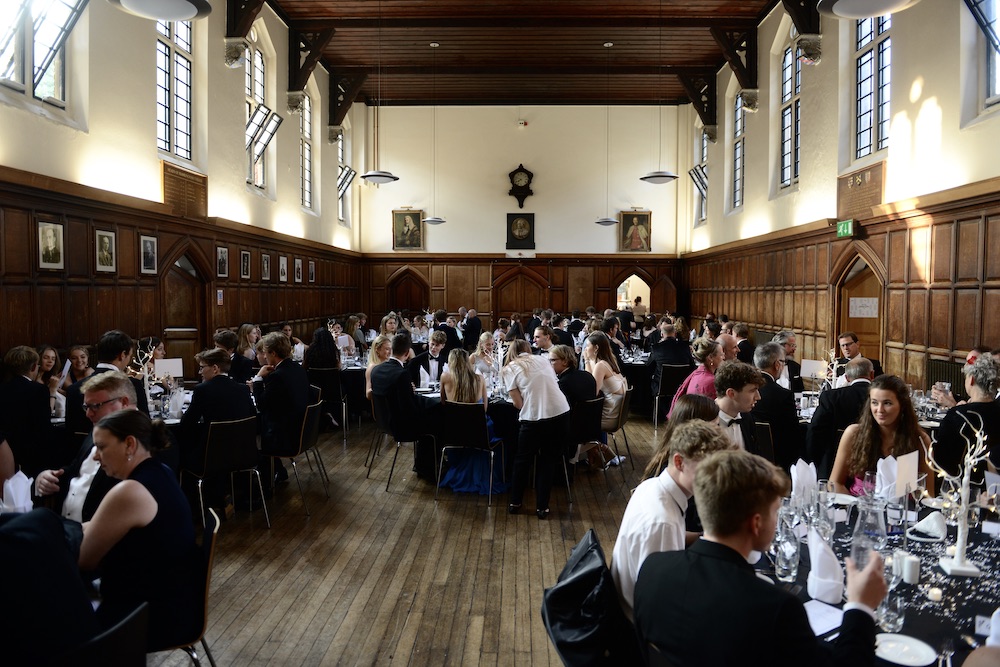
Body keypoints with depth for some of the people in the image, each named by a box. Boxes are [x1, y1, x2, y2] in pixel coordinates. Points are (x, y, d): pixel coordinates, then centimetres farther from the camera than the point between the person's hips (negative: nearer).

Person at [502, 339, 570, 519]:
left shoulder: (509, 369, 6)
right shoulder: (542, 360, 17)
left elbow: (518, 403, 1)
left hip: (534, 418, -3)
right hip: (561, 413, 3)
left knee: (522, 460, 20)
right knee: (547, 462, 18)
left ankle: (515, 503, 31)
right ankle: (542, 507, 20)